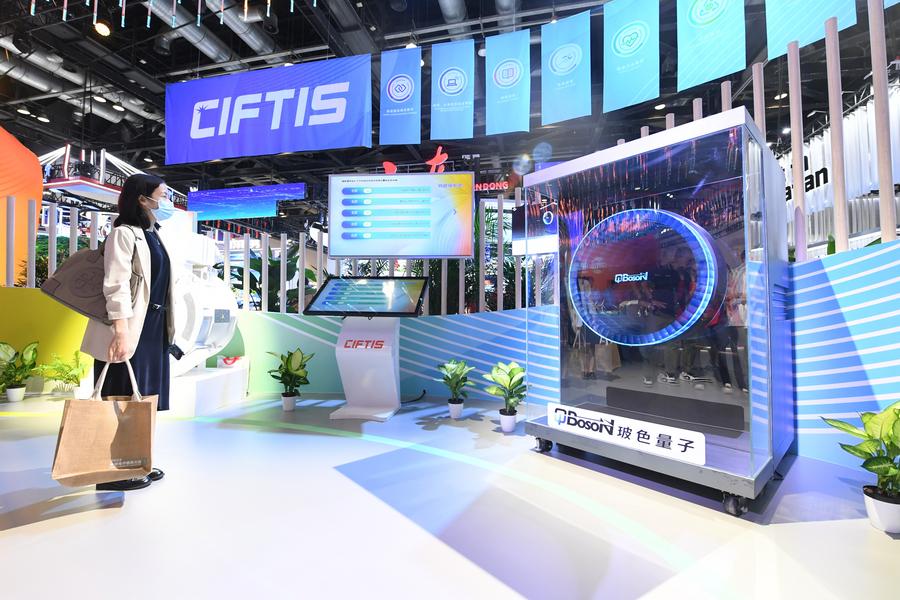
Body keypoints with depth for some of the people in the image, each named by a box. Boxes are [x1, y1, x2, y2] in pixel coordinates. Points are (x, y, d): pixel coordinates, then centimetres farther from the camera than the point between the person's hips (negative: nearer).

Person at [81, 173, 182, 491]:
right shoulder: (124, 234, -10)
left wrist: (166, 327, 18)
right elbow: (116, 285, -20)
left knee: (144, 397, 14)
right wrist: (121, 331, -27)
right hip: (130, 330, -8)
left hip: (154, 327, 8)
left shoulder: (154, 236, 15)